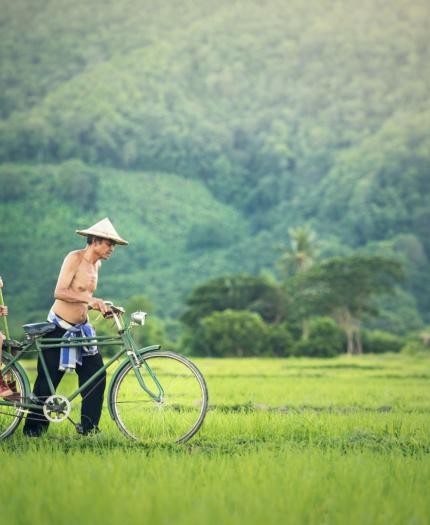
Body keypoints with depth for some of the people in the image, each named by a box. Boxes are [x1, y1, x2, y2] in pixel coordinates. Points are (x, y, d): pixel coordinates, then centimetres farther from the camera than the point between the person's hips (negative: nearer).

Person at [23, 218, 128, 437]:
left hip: (81, 329, 7)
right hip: (58, 328, -7)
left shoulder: (97, 264, 10)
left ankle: (89, 427, 5)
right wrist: (89, 299, -35)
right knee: (47, 382, 0)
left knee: (97, 376, -3)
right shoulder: (75, 258, -14)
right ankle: (33, 428, 12)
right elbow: (60, 292, -26)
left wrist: (101, 306, 6)